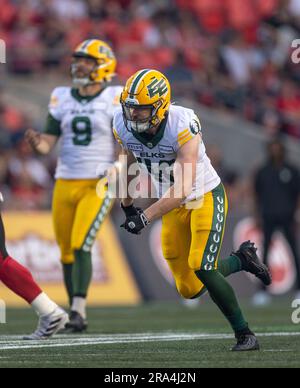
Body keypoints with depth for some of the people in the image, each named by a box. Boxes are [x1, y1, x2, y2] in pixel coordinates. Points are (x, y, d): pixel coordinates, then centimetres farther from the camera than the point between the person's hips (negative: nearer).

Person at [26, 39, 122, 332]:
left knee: (81, 247, -18)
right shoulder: (62, 99, 8)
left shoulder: (114, 99, -3)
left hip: (98, 185, -4)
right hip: (65, 184, 4)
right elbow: (48, 143, 6)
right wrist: (36, 142, -17)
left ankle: (78, 311, -17)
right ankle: (76, 315, 19)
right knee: (67, 252, 7)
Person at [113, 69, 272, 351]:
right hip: (174, 205, 6)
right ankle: (241, 260, 31)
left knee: (201, 268, -21)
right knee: (190, 289, 4)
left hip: (206, 197, -6)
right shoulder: (123, 125, -14)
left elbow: (183, 188, -35)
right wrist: (127, 208, 19)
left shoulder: (183, 125, -31)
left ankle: (244, 334, -3)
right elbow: (127, 166, 9)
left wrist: (145, 217, -38)